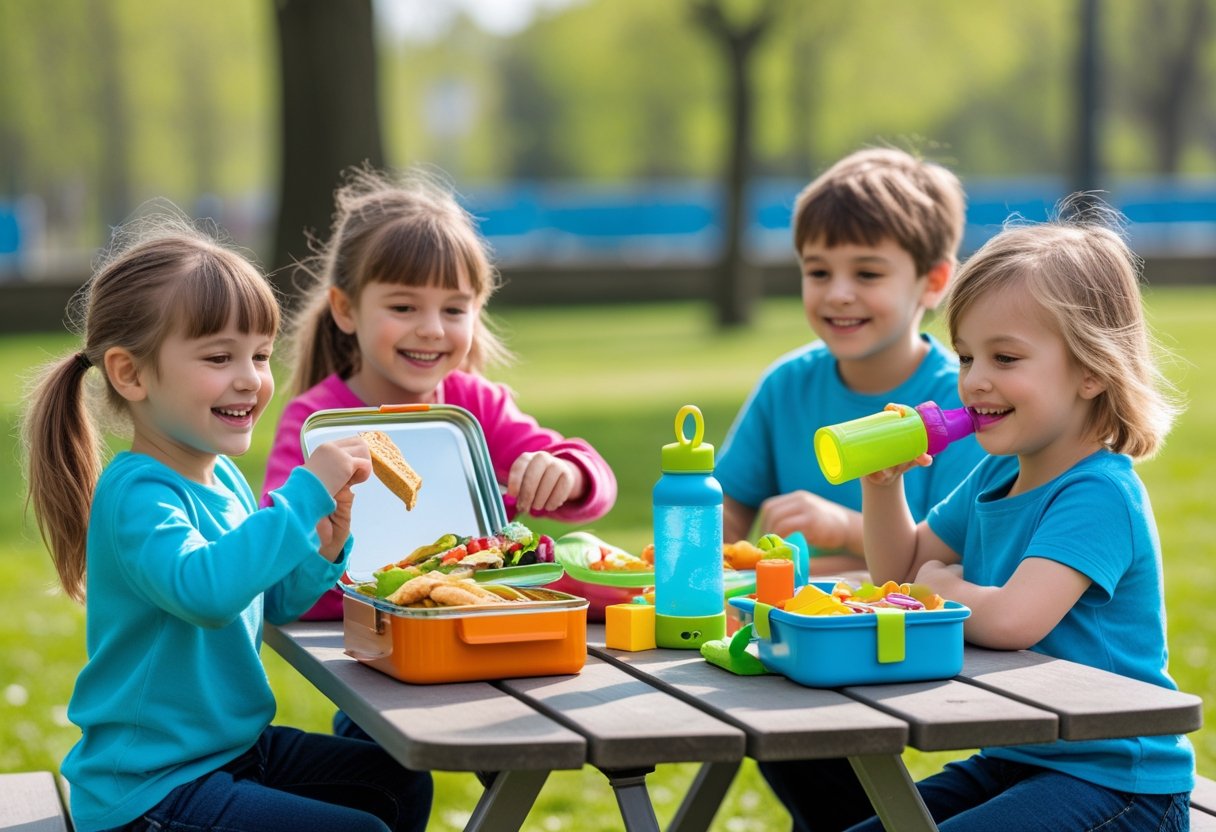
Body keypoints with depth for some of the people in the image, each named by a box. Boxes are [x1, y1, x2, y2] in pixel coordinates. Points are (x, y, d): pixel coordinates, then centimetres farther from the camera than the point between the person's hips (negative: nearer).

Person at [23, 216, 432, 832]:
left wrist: (322, 553, -1)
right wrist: (305, 494, -37)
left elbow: (271, 604, 19)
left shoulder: (224, 478, 6)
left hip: (235, 745, 10)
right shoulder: (135, 493, -22)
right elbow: (204, 589, -42)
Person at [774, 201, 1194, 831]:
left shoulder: (1098, 495, -20)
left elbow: (1011, 619, -35)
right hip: (1014, 761, 9)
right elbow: (902, 571, 21)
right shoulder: (997, 475, 8)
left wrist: (940, 585, -13)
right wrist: (883, 483, 2)